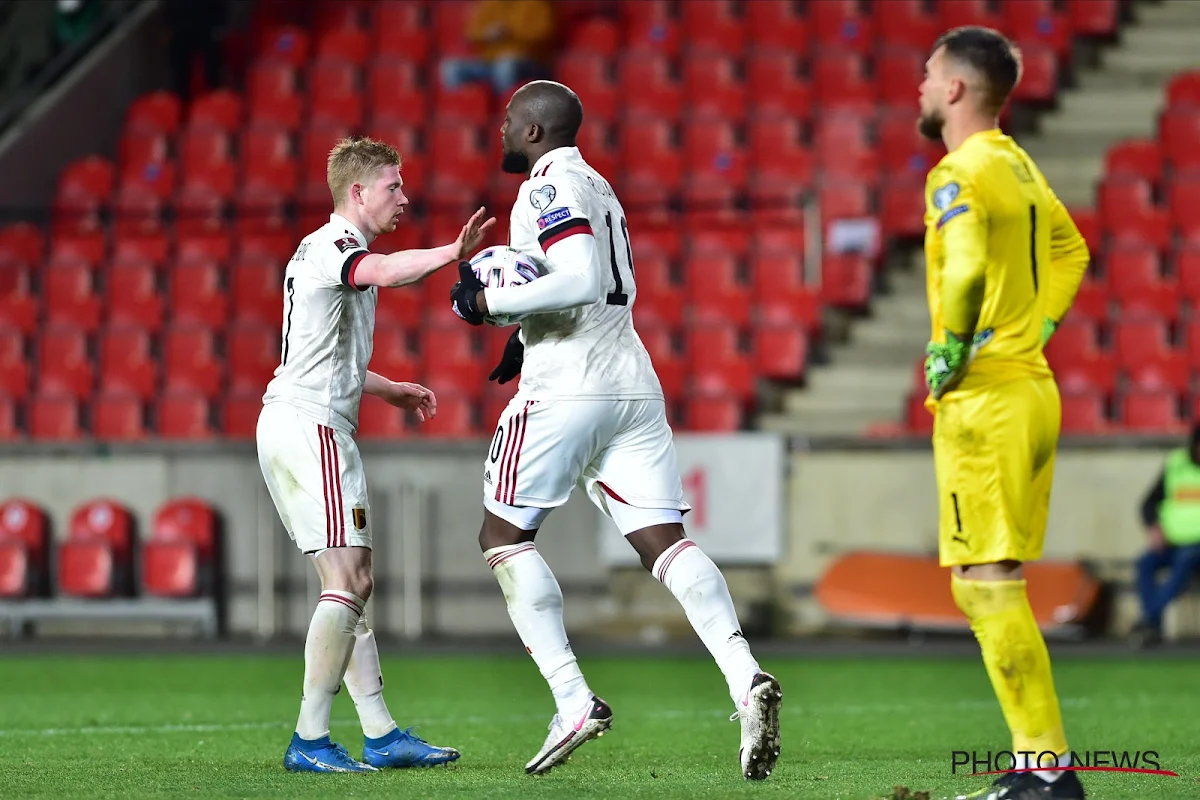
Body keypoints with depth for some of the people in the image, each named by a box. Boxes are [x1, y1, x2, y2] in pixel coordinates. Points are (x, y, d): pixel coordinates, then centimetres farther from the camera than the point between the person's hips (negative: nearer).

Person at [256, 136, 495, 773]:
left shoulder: (326, 250, 23)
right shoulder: (332, 245, -10)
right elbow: (386, 272, -35)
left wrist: (390, 390, 27)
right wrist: (452, 253, -49)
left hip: (290, 423, 11)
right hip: (312, 424, -11)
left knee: (348, 583, 10)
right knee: (349, 581, -12)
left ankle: (380, 734, 10)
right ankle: (309, 740, -13)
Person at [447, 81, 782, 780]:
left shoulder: (549, 189, -7)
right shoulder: (598, 187, 22)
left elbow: (583, 280, -21)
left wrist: (492, 302, -14)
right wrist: (527, 337, 26)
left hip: (568, 387, -8)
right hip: (634, 383, 8)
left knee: (503, 535, 5)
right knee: (663, 539, -1)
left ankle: (573, 700, -5)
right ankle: (747, 679, -22)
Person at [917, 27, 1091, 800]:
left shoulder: (960, 175, -13)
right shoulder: (1021, 166, 16)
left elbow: (967, 268, -30)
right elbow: (1070, 252, 30)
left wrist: (948, 349, -17)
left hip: (985, 399, -9)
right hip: (1034, 387, 9)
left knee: (988, 585, -8)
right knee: (995, 586, 13)